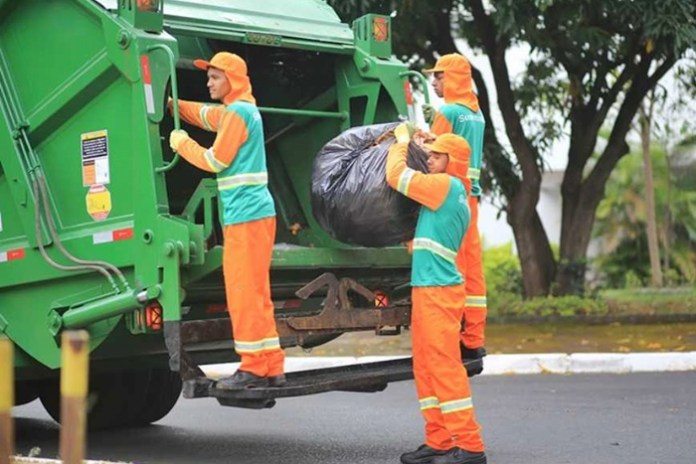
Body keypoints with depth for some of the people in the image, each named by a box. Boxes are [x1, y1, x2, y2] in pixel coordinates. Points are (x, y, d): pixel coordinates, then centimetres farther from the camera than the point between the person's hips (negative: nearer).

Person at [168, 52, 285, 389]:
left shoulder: (237, 112, -11)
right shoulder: (242, 109, 18)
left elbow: (215, 160, -10)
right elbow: (203, 115, 32)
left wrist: (180, 142, 3)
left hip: (246, 215, -10)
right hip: (254, 212, 10)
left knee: (243, 292, -7)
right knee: (256, 293, 10)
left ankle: (254, 367, -5)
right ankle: (271, 368, 12)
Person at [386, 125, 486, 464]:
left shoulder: (447, 185, -9)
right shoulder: (452, 195, 20)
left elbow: (396, 176, -11)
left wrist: (401, 142, 6)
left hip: (438, 290, -10)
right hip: (427, 289, 10)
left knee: (445, 366, -10)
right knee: (426, 368, 11)